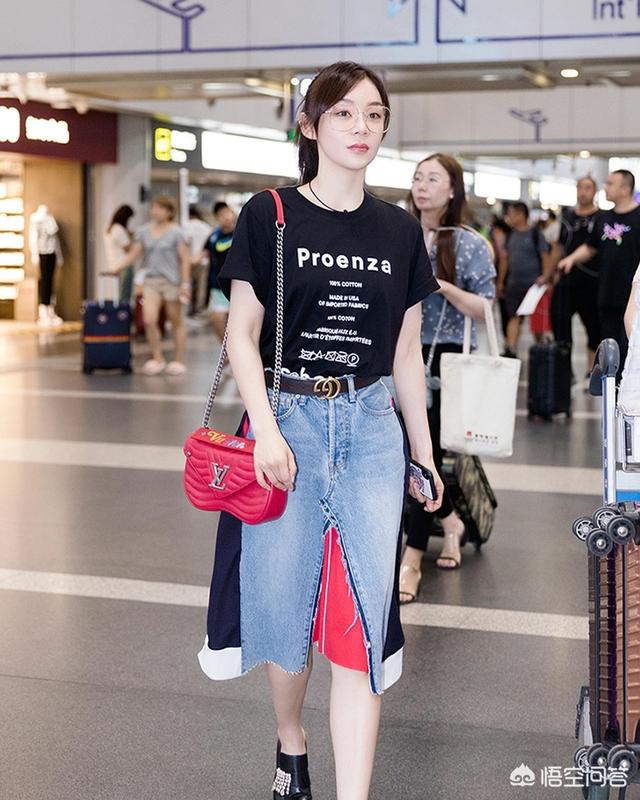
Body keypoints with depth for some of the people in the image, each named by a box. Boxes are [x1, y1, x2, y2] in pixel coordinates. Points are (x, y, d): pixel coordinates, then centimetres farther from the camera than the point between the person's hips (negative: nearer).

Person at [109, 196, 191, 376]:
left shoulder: (176, 232, -3)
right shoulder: (144, 231, 9)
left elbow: (185, 259, -5)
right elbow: (133, 254, 9)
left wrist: (185, 284, -11)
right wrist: (117, 268, -4)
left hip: (171, 280, -3)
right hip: (151, 280, 3)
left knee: (176, 322, 5)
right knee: (149, 320, -11)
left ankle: (179, 361, 15)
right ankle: (157, 359, 1)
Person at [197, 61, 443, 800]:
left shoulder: (399, 230, 8)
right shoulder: (269, 215, -1)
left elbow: (406, 353, 13)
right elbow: (242, 334, -3)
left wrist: (423, 451, 14)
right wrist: (266, 429, -15)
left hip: (371, 428, 2)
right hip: (288, 419, -2)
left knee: (363, 618, -4)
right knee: (285, 600, 8)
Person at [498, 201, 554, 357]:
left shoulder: (535, 234, -7)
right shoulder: (511, 235, 10)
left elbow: (546, 257, -7)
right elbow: (505, 258, 17)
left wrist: (545, 277, -22)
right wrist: (501, 282, 17)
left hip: (533, 284, -5)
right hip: (514, 284, 5)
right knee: (514, 317, -1)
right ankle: (511, 350, -7)